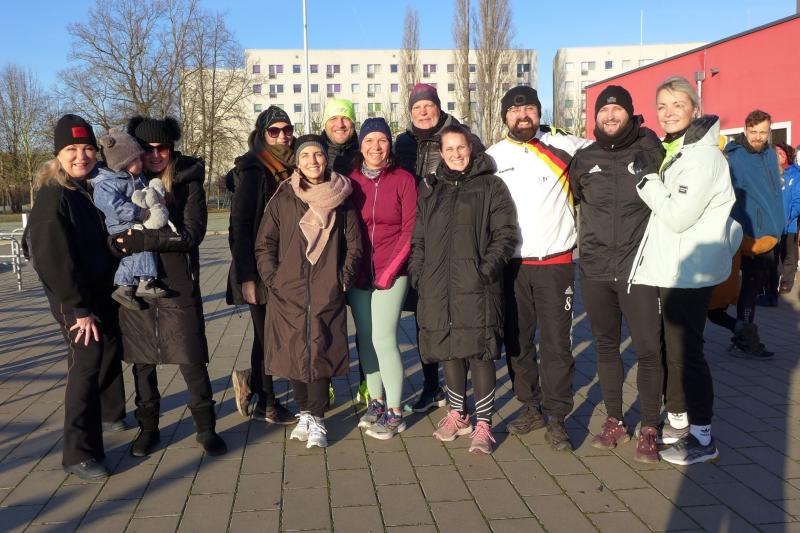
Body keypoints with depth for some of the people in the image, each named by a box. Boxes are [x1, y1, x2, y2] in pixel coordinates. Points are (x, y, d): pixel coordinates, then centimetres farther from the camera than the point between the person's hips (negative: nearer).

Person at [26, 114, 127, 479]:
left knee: (110, 351, 22)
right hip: (74, 300, -8)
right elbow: (52, 260, -21)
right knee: (86, 365, -8)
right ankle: (79, 454, 0)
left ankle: (111, 412, 47)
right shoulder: (53, 196, -16)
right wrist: (78, 308, -22)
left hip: (103, 292, 8)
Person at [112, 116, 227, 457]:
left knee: (191, 361, 1)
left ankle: (206, 428, 16)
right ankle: (147, 427, 28)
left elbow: (192, 234, -14)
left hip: (177, 284, -3)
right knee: (142, 361, 12)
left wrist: (143, 240, -20)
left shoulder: (188, 183, -3)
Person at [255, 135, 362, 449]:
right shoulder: (283, 199, 6)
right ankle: (304, 413, 21)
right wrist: (273, 279, -3)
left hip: (328, 293, -1)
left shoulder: (341, 199, 7)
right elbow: (264, 244, 7)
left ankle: (316, 419, 7)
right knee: (294, 351, 4)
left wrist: (344, 279, -1)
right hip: (288, 293, 1)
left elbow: (354, 245, 9)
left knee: (321, 351, -4)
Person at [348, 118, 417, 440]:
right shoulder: (351, 181, 7)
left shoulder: (403, 180, -2)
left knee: (383, 339, -9)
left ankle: (394, 412, 4)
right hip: (358, 274, 4)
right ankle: (376, 401, 24)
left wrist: (389, 271, -10)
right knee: (365, 339, 8)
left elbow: (409, 230, -4)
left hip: (391, 273, -4)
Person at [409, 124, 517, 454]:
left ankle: (483, 424, 8)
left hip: (476, 287, -4)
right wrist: (417, 273, 6)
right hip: (437, 288, 4)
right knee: (448, 350, 11)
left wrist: (488, 269, -13)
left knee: (479, 352, -4)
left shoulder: (490, 186, 5)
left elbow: (505, 234, -1)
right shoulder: (430, 189, 17)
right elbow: (418, 238, 18)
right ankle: (458, 414, 29)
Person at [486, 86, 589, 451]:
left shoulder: (564, 145, -1)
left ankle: (556, 417, 11)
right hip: (511, 266, 3)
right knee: (516, 341, 9)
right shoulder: (492, 156, 7)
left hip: (555, 264, -2)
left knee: (556, 342, 0)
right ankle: (531, 407, 25)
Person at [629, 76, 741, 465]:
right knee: (671, 346, 15)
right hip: (668, 268, 9)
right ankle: (677, 421, 29)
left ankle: (702, 437, 9)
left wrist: (648, 176, -14)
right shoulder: (669, 151, 13)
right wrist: (648, 174, 1)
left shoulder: (704, 156, -14)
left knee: (686, 351, -3)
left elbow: (677, 215, -22)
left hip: (689, 271, -9)